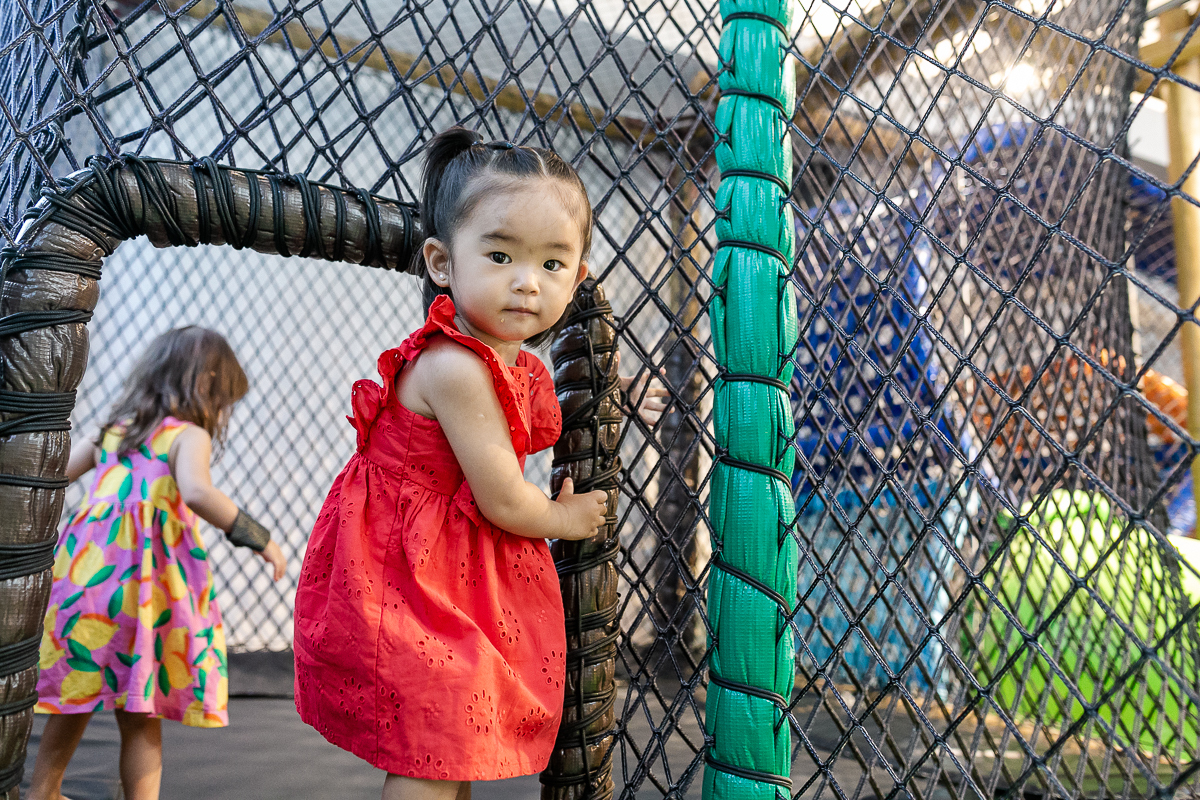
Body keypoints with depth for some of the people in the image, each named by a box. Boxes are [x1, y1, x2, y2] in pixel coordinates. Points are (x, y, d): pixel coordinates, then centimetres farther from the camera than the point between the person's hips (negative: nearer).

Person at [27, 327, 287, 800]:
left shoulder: (112, 430, 17)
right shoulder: (189, 435, -3)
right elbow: (197, 493, -22)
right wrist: (259, 539, -17)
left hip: (82, 564, 6)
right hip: (141, 579, -6)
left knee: (75, 697, 24)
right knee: (140, 715, 4)